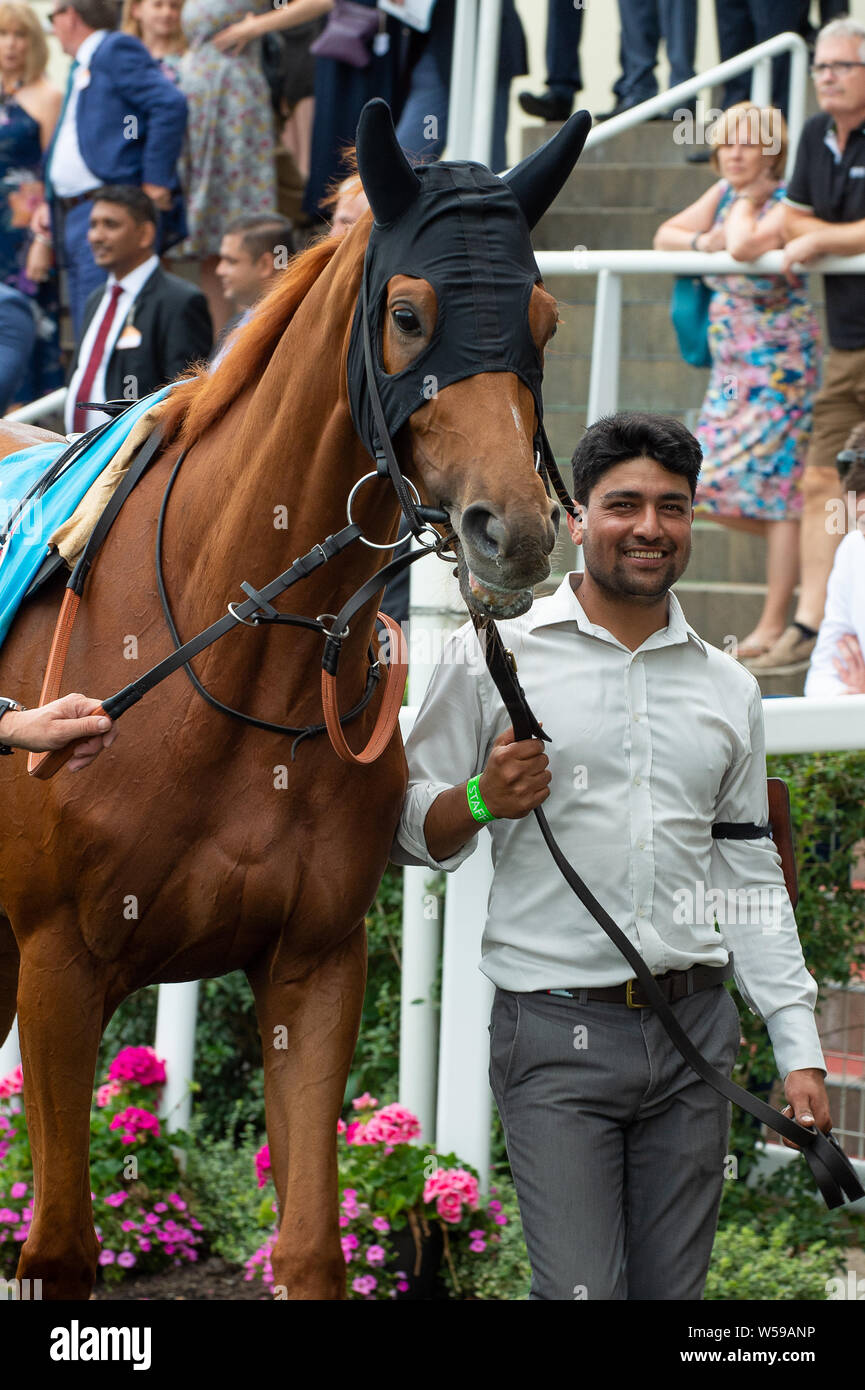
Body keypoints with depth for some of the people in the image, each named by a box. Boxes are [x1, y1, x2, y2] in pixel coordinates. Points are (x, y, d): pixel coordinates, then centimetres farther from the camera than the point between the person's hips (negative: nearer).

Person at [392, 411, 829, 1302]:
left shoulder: (728, 688, 13)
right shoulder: (491, 657, 2)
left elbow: (751, 879, 16)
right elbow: (411, 834, 5)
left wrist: (799, 1050, 10)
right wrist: (481, 801, -17)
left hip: (695, 1029, 4)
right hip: (556, 1029, -4)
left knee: (673, 1292, 5)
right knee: (581, 1293, -11)